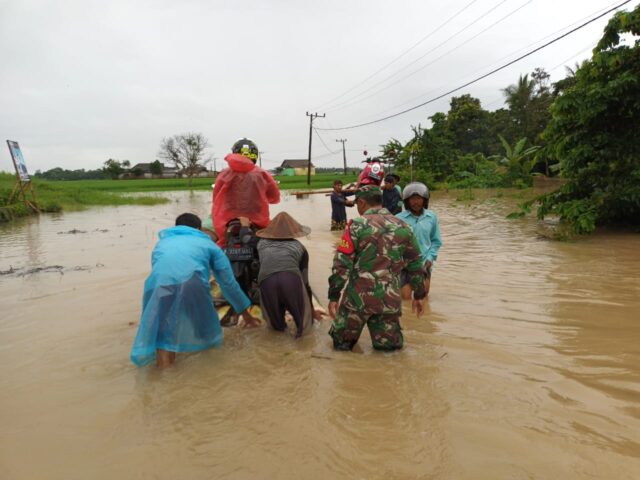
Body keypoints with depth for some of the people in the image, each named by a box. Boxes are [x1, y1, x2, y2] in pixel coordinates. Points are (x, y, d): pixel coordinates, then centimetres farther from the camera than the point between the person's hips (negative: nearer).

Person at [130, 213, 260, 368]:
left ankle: (161, 345, -11)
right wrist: (245, 313, 43)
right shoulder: (207, 243, 30)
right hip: (191, 283, -1)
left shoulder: (162, 243, 37)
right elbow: (228, 282, 31)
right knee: (204, 331, 20)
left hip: (158, 285, 1)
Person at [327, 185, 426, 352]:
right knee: (389, 346, 15)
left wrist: (334, 296, -4)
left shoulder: (357, 225, -6)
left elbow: (341, 264, -9)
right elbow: (415, 265, 11)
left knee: (342, 342, 16)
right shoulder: (403, 228, 5)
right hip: (389, 299, 2)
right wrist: (419, 295, 21)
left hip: (358, 296, -2)